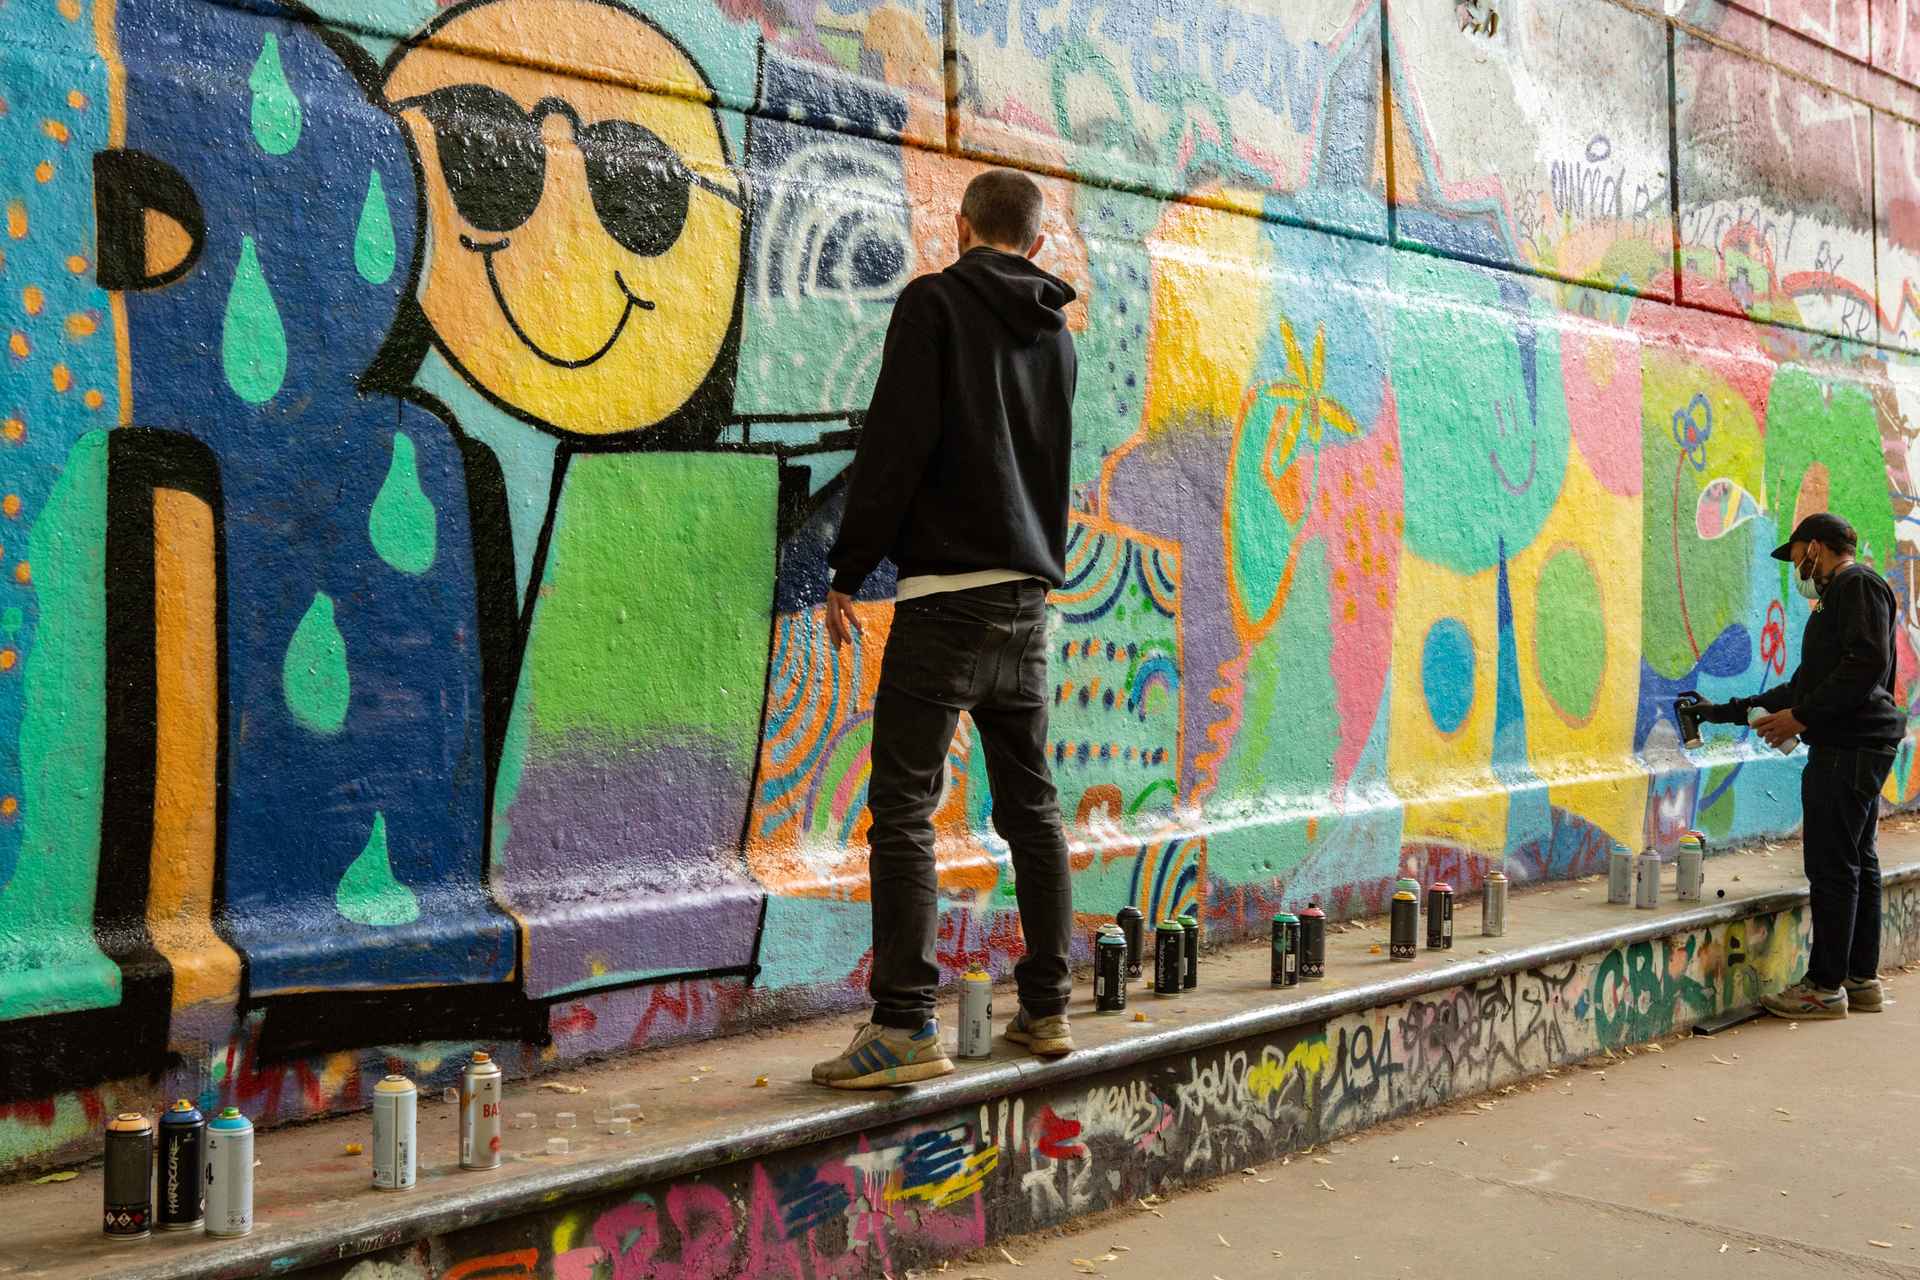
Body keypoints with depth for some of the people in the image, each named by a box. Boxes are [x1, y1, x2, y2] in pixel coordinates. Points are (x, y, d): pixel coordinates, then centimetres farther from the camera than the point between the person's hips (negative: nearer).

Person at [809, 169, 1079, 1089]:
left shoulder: (934, 303, -4)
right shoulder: (1055, 334, 15)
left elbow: (896, 443, -12)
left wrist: (847, 572, -7)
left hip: (945, 596, -7)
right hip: (1027, 598, 7)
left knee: (904, 811, -5)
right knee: (1031, 806, 13)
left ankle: (906, 1028, -7)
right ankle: (1046, 1009, 20)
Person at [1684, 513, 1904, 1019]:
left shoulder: (1859, 584, -7)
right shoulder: (1837, 598, 24)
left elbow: (1867, 664, -21)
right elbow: (1805, 685, 27)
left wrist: (1802, 716, -19)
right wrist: (1726, 711, 26)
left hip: (1849, 747, -11)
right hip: (1854, 748, 11)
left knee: (1833, 866, -8)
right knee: (1858, 863, 12)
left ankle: (1826, 986, -5)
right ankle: (1862, 980, 18)